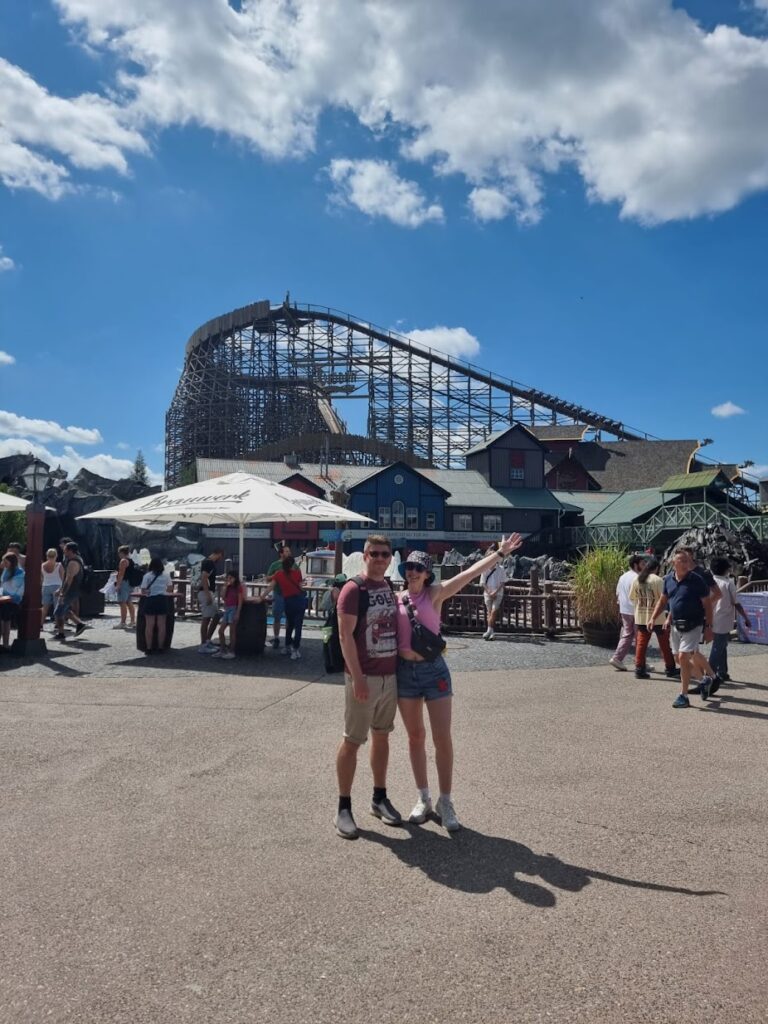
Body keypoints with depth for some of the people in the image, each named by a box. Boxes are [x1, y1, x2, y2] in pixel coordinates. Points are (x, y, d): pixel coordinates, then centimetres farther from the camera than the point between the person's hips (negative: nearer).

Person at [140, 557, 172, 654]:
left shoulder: (147, 575, -1)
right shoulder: (166, 575, 5)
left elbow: (143, 591, -3)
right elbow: (169, 589, 13)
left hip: (150, 600, -2)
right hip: (163, 600, 2)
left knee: (149, 626, 2)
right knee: (161, 625, 5)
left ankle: (149, 648, 1)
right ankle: (160, 647, 7)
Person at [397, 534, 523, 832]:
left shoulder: (435, 593, -5)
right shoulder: (396, 598, 2)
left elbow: (470, 573, -13)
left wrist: (500, 553, -19)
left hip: (433, 670, -2)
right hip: (404, 672, 3)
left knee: (442, 739, 0)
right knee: (415, 738, 12)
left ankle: (445, 802, 15)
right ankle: (423, 799, 27)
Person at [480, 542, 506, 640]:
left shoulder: (500, 569, -3)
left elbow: (502, 582, -3)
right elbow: (483, 583, 1)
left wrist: (495, 592, -12)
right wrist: (489, 592, -10)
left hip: (498, 593, -2)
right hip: (488, 593, 2)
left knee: (494, 611, -13)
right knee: (489, 612, 4)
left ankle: (489, 630, -13)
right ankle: (491, 632, 10)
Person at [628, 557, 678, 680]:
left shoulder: (637, 580, 2)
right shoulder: (657, 580, -13)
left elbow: (631, 597, 9)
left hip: (641, 617, 4)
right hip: (657, 618, -4)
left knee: (641, 643, 7)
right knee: (664, 644, 10)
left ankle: (639, 669, 5)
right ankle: (670, 669, 20)